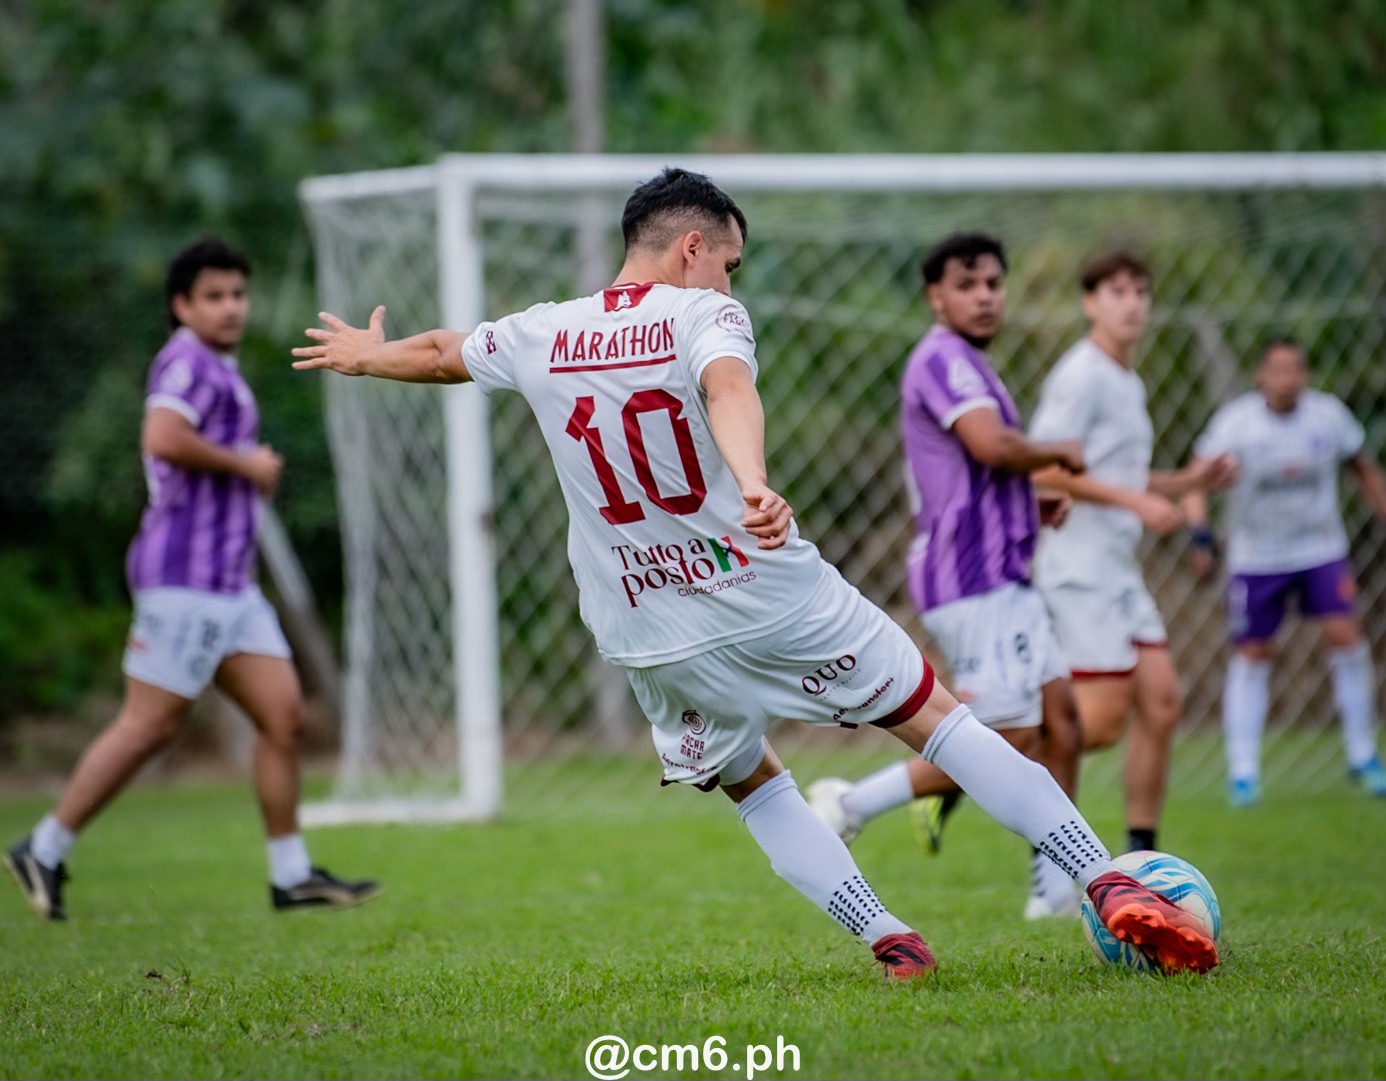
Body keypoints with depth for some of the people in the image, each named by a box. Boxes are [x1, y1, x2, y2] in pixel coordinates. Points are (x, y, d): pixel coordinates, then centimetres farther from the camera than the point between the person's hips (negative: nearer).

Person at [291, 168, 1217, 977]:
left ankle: (889, 941, 11)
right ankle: (1111, 885, -2)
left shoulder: (541, 337, 8)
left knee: (751, 783, 25)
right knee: (941, 718, 5)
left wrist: (367, 355, 49)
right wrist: (753, 484, -49)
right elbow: (728, 389, -30)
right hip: (775, 598, -4)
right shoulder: (704, 315, -7)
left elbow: (438, 353, 28)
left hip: (650, 639, 4)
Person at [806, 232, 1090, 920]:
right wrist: (1058, 454, -9)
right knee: (1010, 737, -11)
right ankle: (850, 807, -6)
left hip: (1002, 576, 10)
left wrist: (1035, 505, 15)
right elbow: (992, 445, -28)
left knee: (1058, 711, 8)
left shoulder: (969, 367, 21)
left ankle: (1055, 886, 12)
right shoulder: (943, 359, -12)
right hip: (969, 579, -10)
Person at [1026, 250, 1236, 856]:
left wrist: (1188, 481, 15)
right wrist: (1137, 501, -20)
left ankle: (1142, 858, 7)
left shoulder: (1128, 384, 20)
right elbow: (1045, 470, -19)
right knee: (1101, 723, -13)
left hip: (1118, 570, 9)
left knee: (1161, 704, 3)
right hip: (1079, 570, -9)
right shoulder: (1082, 375, -10)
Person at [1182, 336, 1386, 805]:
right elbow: (1197, 480, -14)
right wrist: (1201, 536, -27)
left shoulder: (1328, 414, -4)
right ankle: (1243, 771, 10)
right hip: (1256, 559, -1)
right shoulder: (1235, 421, -13)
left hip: (1322, 552, 1)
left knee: (1345, 634, -12)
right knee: (1251, 655, 1)